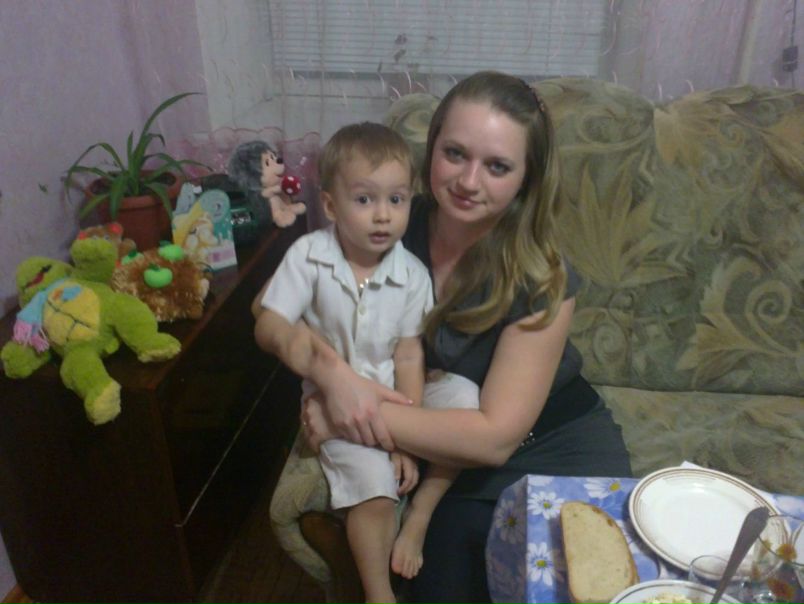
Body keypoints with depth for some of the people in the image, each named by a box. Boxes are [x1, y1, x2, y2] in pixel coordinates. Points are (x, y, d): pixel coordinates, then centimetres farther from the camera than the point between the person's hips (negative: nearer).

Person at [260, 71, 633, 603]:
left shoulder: (542, 280, -21)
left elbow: (494, 438, -24)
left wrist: (358, 416, -27)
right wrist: (329, 372, -28)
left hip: (558, 449, 0)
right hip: (457, 455, 1)